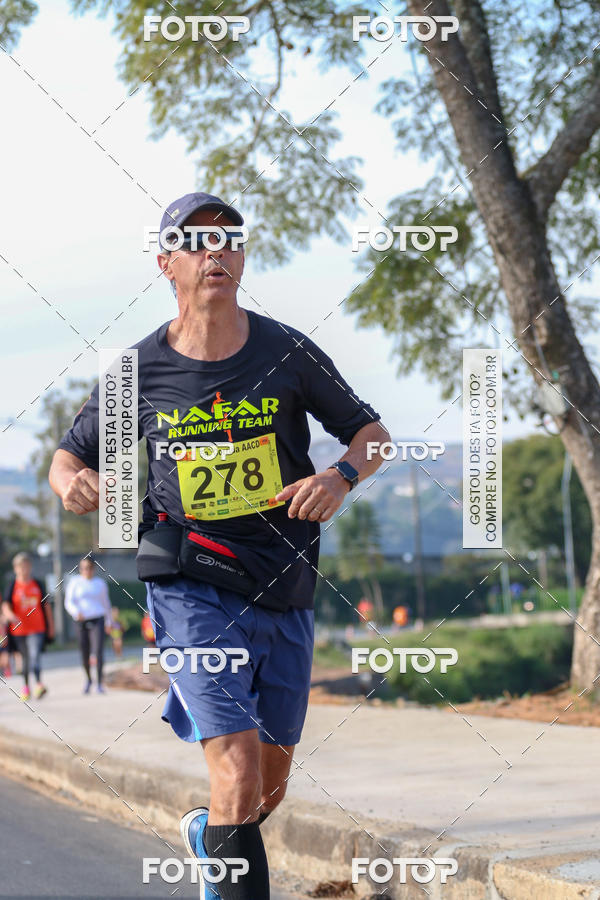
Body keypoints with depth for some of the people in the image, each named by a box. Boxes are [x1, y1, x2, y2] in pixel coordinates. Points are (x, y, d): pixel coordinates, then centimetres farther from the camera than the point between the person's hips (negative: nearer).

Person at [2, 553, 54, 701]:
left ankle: (38, 684, -32)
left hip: (37, 628, 0)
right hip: (19, 629, 1)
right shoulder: (13, 586, 1)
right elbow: (6, 605, -10)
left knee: (35, 655, -19)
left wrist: (51, 626, 12)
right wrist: (10, 615, -32)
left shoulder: (38, 584, 6)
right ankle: (26, 686, 27)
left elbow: (46, 605, 13)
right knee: (25, 658, 11)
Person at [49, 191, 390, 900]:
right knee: (238, 775, -20)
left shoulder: (287, 352, -2)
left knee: (271, 789, 15)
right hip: (193, 586, -3)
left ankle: (206, 835, 48)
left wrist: (341, 476, -15)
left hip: (285, 589, 3)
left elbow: (371, 431, 7)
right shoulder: (139, 371, -4)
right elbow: (69, 454, 8)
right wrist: (73, 482, -17)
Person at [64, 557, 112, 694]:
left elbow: (106, 603, 20)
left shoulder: (100, 583, 9)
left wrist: (109, 621, 24)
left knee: (98, 651, -16)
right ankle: (88, 680, 31)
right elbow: (69, 602, -5)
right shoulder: (75, 582, 3)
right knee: (85, 654, 7)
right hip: (82, 621, 0)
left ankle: (99, 683, -18)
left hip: (97, 620, 0)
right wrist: (76, 612, -24)